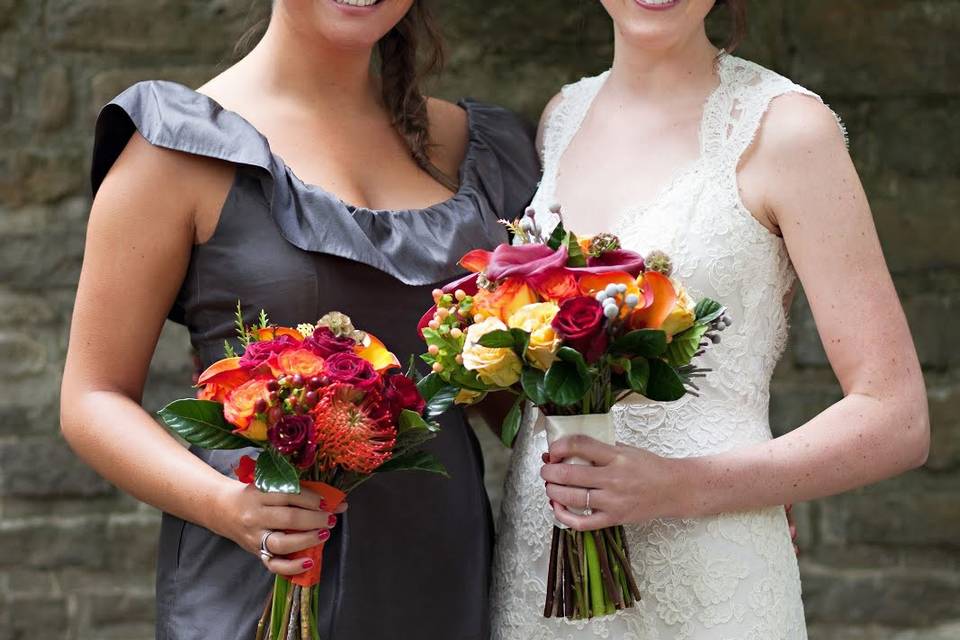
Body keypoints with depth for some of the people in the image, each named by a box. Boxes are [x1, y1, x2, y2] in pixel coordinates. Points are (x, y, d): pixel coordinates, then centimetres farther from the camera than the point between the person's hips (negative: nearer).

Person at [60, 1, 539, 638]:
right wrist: (224, 504, -22)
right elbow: (94, 400, -6)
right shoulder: (180, 148, -6)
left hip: (447, 573, 5)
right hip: (258, 587, -4)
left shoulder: (479, 148, 7)